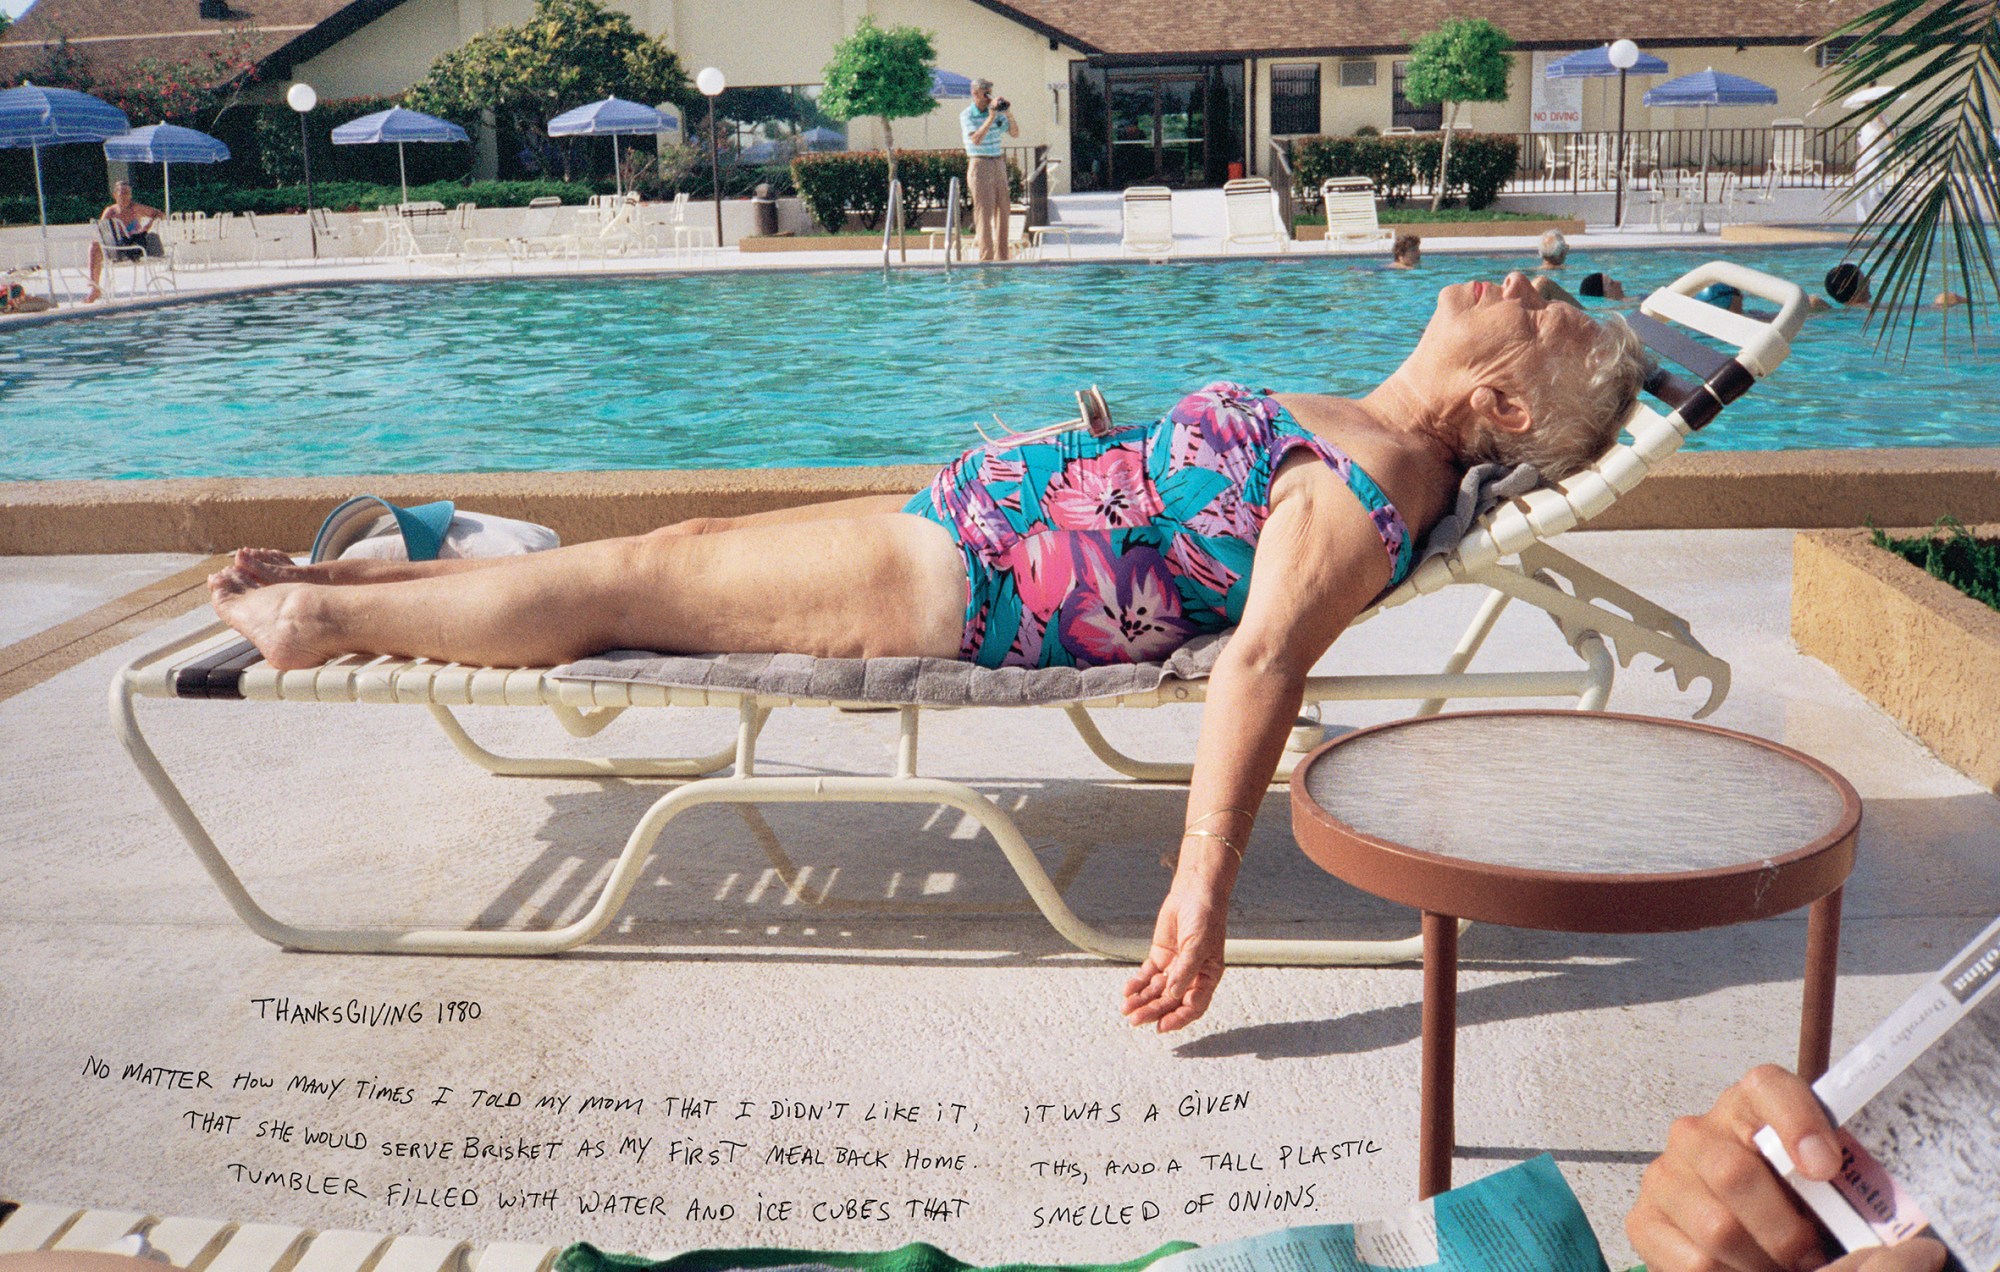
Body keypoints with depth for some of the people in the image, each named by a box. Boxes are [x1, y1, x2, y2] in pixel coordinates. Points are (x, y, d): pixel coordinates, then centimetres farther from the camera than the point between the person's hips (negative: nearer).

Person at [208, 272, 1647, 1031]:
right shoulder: (1379, 439, 7)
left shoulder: (1362, 493, -21)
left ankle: (323, 620, 18)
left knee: (630, 577, 0)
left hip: (969, 586, -9)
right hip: (965, 520, 9)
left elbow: (1263, 663, -32)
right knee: (684, 543, 14)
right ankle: (338, 590, 27)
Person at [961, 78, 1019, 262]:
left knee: (1002, 211, 5)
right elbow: (976, 139, -20)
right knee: (984, 212, -8)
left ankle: (1001, 256, 11)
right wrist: (991, 117, -20)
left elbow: (1015, 133, 11)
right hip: (980, 165, -6)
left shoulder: (996, 111, 11)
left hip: (998, 164, 6)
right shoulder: (967, 115, -5)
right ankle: (986, 257, -8)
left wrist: (1009, 114, -4)